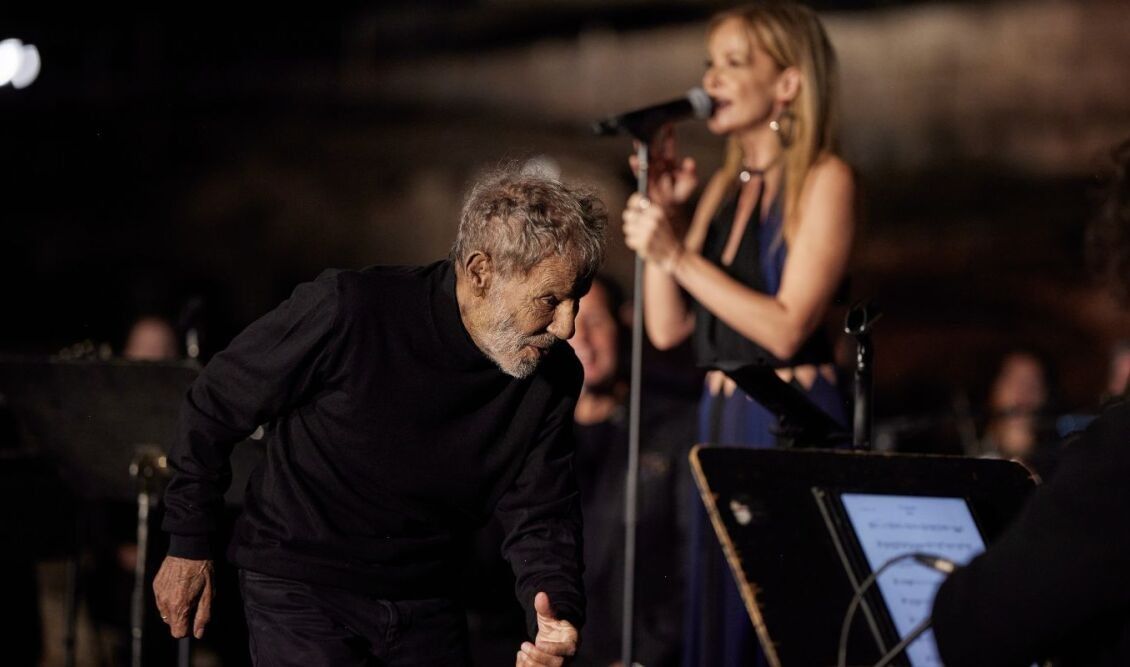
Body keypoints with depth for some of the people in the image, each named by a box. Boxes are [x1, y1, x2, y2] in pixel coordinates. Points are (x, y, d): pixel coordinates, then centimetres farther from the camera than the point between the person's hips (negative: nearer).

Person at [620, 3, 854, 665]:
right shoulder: (725, 184, 13)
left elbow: (786, 329, -16)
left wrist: (678, 255, -18)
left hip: (795, 424, -7)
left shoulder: (824, 179, -8)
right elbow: (669, 327, 9)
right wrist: (663, 210, 2)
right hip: (722, 419, 8)